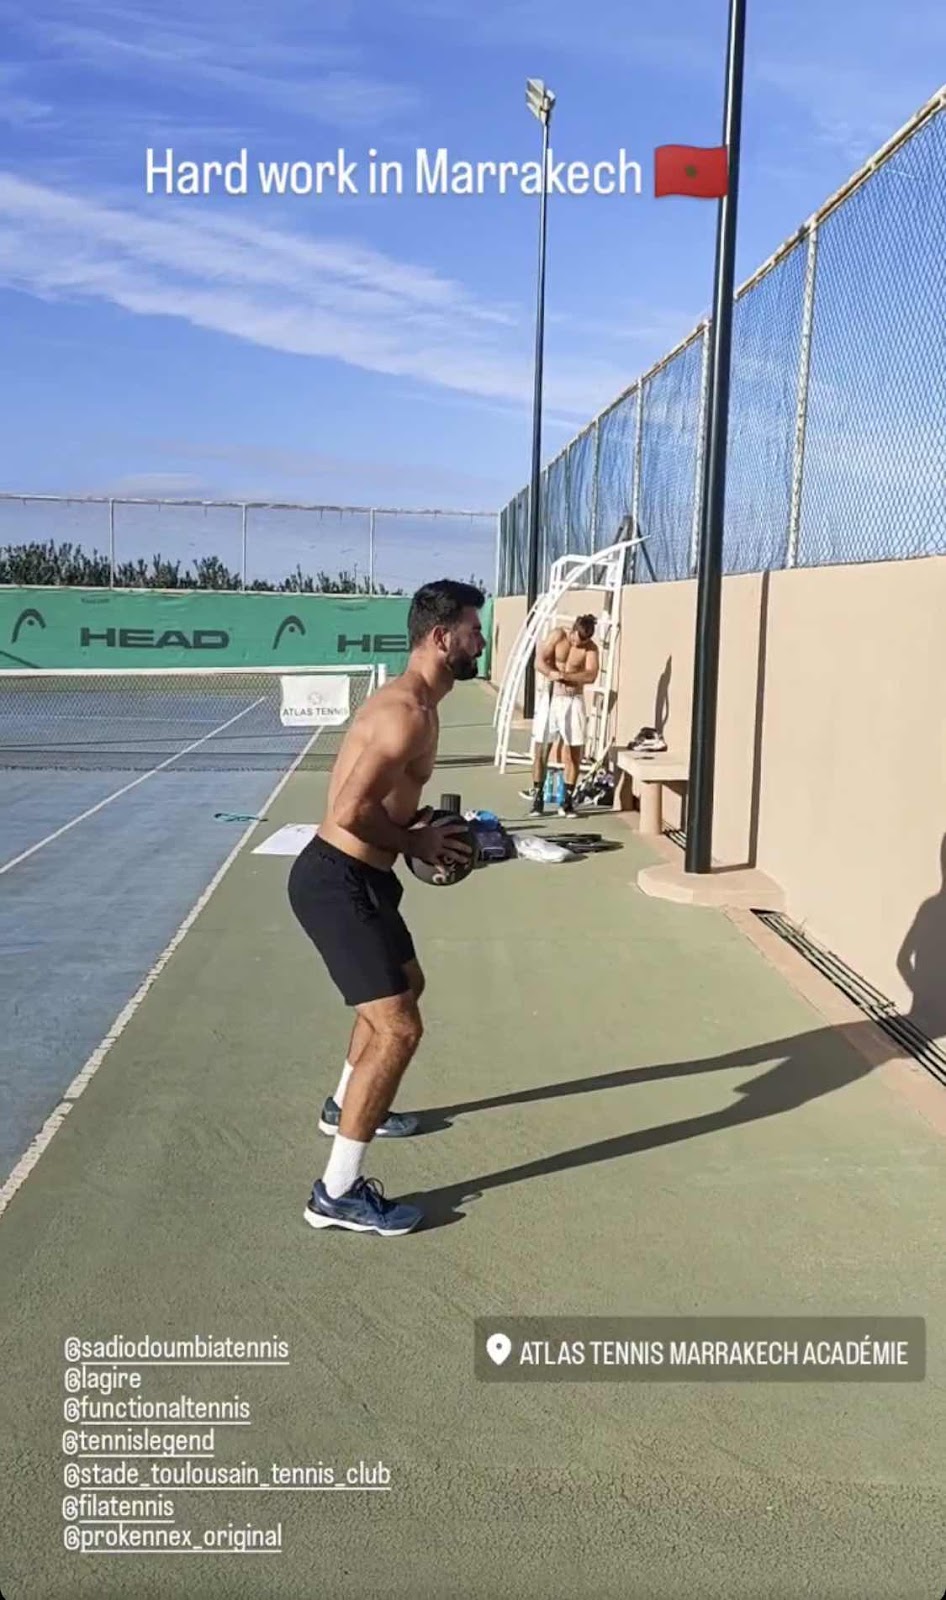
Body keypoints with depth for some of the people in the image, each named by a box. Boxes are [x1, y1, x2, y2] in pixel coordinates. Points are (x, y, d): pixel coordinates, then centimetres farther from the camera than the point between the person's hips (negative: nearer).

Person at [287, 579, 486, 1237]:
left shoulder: (413, 703, 12)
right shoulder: (408, 713, -22)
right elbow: (350, 812, -30)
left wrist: (425, 827, 8)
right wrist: (419, 843, -15)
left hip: (358, 878, 11)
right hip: (336, 882, -11)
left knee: (406, 983, 30)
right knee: (399, 1028, -12)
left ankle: (346, 1104, 49)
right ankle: (338, 1193, -3)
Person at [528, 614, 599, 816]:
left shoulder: (591, 648, -3)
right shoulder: (557, 636, -3)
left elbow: (590, 675, -17)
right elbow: (539, 662, -7)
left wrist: (564, 675, -24)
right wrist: (553, 673, -26)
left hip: (573, 701, 0)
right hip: (549, 698, 0)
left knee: (574, 752, -1)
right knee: (540, 748, -1)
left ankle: (567, 800, 9)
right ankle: (537, 798, 7)